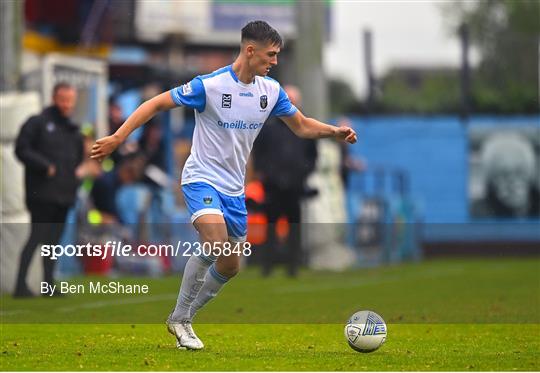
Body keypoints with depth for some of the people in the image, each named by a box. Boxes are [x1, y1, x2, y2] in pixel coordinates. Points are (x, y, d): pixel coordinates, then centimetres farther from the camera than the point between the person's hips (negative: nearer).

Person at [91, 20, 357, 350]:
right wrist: (118, 137, -20)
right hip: (203, 179, -7)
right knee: (216, 244, -30)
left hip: (235, 189, 7)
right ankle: (180, 318, -14)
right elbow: (157, 104, -13)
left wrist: (335, 131, -2)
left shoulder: (271, 90, 2)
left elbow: (301, 126, 15)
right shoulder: (210, 85, -17)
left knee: (230, 266, 10)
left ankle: (182, 319, 28)